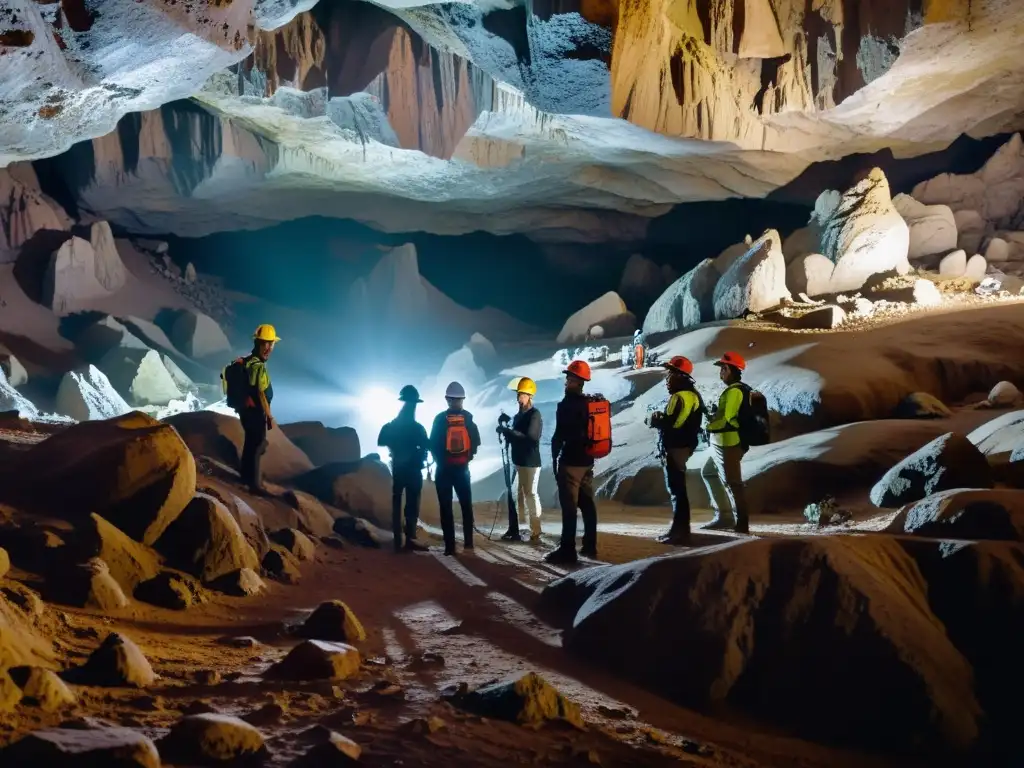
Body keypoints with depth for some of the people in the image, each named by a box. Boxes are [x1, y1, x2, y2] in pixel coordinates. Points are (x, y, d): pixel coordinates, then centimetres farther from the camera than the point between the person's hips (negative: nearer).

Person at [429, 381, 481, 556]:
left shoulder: (440, 418, -7)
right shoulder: (468, 418, -3)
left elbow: (433, 444, -4)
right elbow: (475, 442, -2)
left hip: (444, 468, -1)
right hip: (462, 468, 2)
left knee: (446, 507, 1)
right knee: (466, 504, 15)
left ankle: (450, 546, -3)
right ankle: (468, 541, 10)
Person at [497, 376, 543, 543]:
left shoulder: (535, 415, -11)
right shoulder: (518, 416, 14)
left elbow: (529, 438, -22)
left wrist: (508, 431, -20)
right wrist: (507, 432, 1)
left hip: (530, 463, -8)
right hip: (517, 461, 8)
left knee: (530, 495, -6)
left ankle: (535, 533, -3)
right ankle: (513, 530, 14)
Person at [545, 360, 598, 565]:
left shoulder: (566, 405, -14)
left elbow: (559, 436, -16)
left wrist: (554, 458, -6)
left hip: (570, 462, -8)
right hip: (587, 461, 8)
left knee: (569, 506, -8)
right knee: (587, 504, 12)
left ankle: (567, 550, -9)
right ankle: (590, 546, 16)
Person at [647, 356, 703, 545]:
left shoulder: (681, 396, -17)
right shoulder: (691, 394, 16)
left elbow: (672, 423, -25)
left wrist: (655, 420, -7)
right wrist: (662, 419, 5)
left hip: (676, 448, -11)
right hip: (683, 446, 11)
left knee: (677, 490, -7)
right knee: (677, 489, 16)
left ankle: (681, 532, -6)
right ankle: (679, 529, 22)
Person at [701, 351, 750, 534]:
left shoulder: (734, 391, -16)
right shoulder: (735, 390, 17)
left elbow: (727, 420, -21)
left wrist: (710, 426, -4)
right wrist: (714, 420, 6)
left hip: (728, 445, -11)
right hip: (723, 444, 11)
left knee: (732, 482, -6)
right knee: (708, 473, 22)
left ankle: (741, 523, -1)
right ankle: (724, 515, 21)